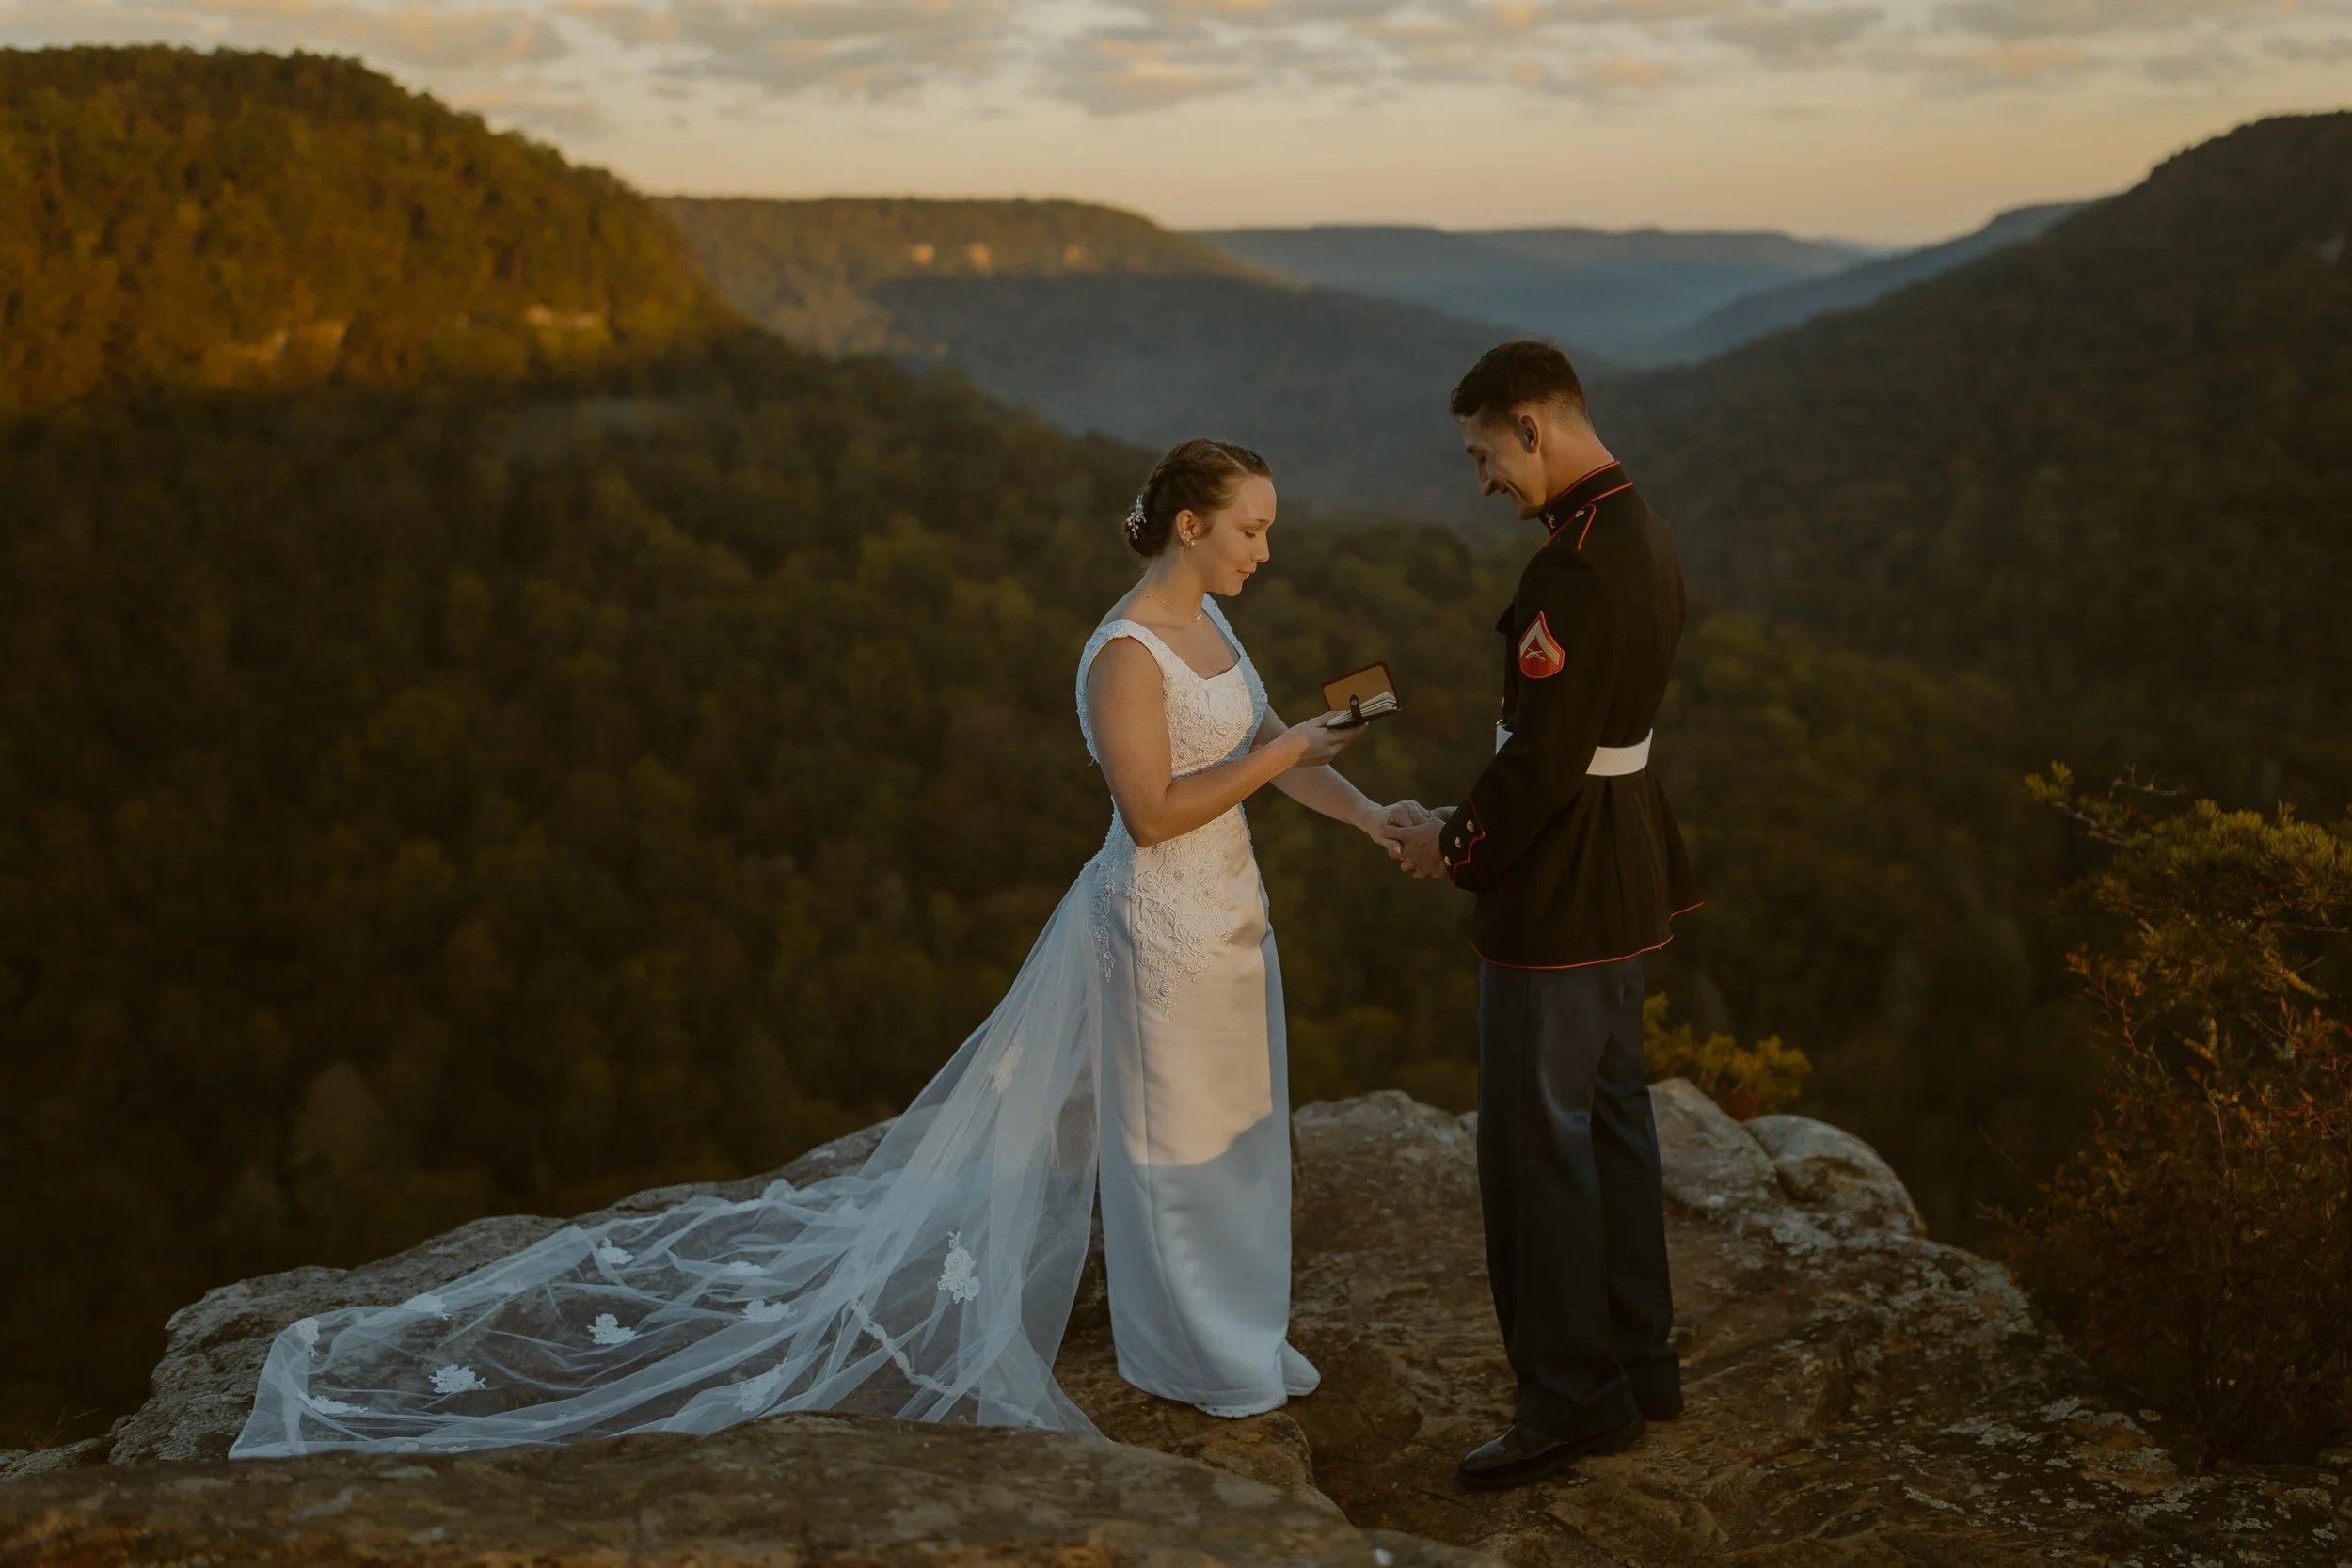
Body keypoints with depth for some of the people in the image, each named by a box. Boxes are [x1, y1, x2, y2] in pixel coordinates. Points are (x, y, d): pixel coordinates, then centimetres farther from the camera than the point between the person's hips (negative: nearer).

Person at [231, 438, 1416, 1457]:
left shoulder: (1207, 618, 5)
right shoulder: (1124, 658, -24)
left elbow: (1264, 746, 10)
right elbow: (1153, 813, -26)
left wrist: (1369, 815, 1)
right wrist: (1285, 752, -23)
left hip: (1225, 911, 9)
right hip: (1161, 923, -9)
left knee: (1232, 1126, 20)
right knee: (1173, 1140, 8)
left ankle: (1227, 1340, 38)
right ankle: (1194, 1356, 27)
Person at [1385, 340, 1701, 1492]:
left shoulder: (1574, 569, -24)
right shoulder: (1643, 534, 8)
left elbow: (1540, 763, -25)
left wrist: (1454, 845, -8)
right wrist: (1476, 823, 12)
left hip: (1558, 886, -10)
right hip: (1624, 870, 10)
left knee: (1537, 1139, 1)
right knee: (1613, 1112, 19)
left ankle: (1571, 1399, 12)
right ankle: (1640, 1357, 32)